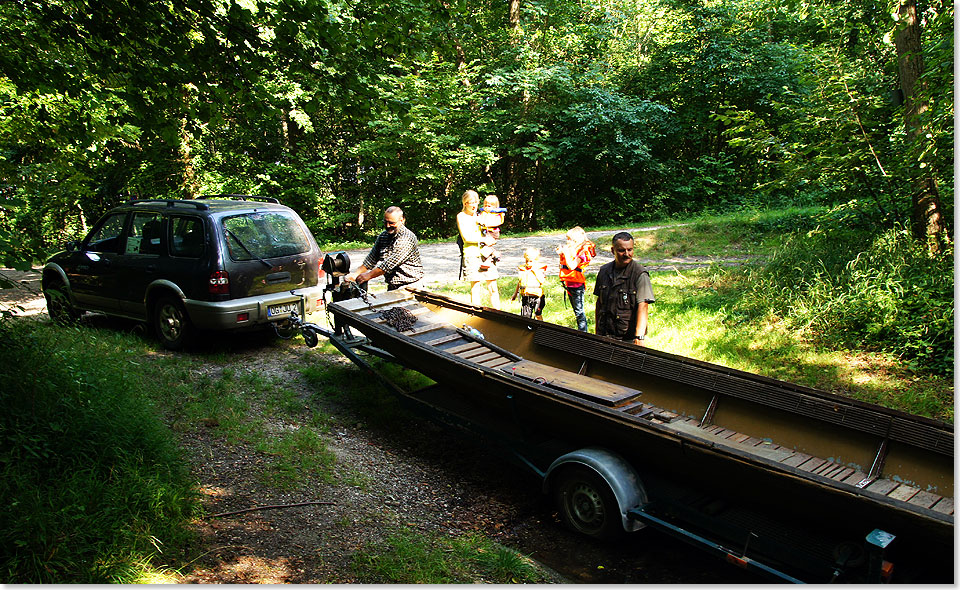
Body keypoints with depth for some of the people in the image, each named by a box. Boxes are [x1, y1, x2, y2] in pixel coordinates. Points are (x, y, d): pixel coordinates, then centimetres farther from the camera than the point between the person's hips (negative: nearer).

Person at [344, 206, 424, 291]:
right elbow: (371, 259, 15)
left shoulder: (407, 238, -14)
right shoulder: (383, 236, 11)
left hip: (410, 286, -6)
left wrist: (369, 275, -15)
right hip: (392, 286, 6)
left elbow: (391, 263, -20)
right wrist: (355, 274, 2)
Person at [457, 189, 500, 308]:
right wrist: (483, 239, -8)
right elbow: (467, 237, -9)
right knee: (476, 288, -8)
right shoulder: (461, 216, 3)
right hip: (471, 254, -5)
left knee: (493, 287, 3)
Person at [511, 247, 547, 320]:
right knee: (525, 316, -2)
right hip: (525, 297, 3)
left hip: (537, 295, -2)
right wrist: (515, 294, 21)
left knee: (538, 315, 14)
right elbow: (519, 283, 17)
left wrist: (535, 271, -19)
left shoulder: (540, 269, -4)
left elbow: (542, 281, -17)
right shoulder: (522, 269, 7)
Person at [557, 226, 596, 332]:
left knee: (579, 312, -4)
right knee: (576, 311, 17)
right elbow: (563, 265, 16)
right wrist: (561, 253, 2)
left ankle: (583, 332, 2)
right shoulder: (571, 249, 9)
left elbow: (571, 266, -26)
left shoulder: (581, 252, -15)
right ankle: (580, 331, 26)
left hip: (577, 284, -9)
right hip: (569, 284, 9)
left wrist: (566, 252, -21)